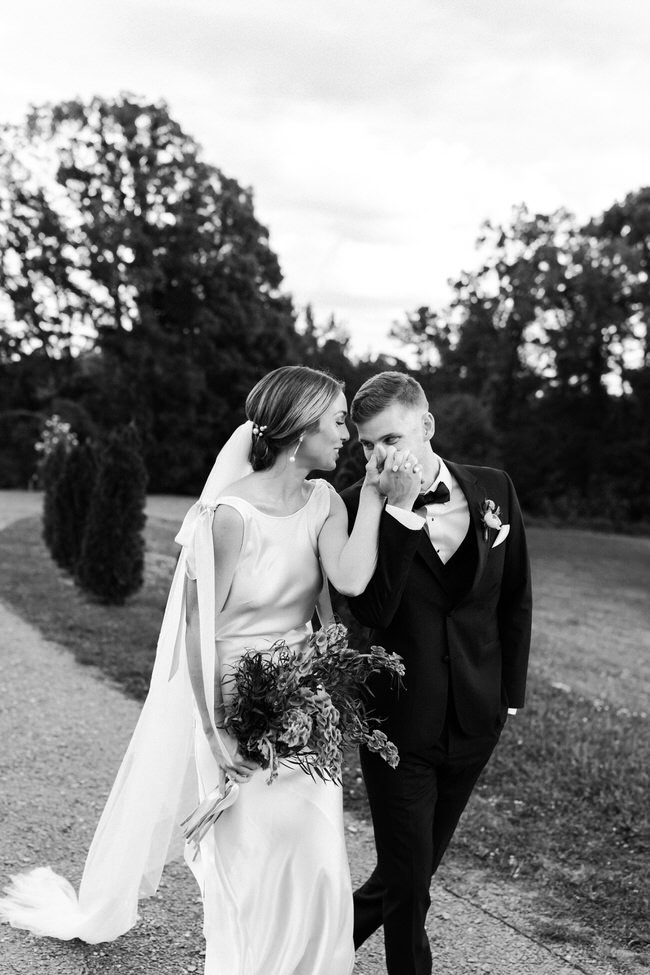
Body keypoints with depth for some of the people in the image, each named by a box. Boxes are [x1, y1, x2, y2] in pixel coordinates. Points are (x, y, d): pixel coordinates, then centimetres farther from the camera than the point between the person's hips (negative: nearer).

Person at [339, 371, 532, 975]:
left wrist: (509, 692, 8)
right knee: (407, 880, 3)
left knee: (414, 871, 18)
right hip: (399, 719, -4)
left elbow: (515, 600, 8)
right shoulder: (358, 506, -12)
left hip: (474, 720, 4)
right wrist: (398, 510, -28)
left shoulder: (494, 491, -2)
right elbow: (373, 611, -24)